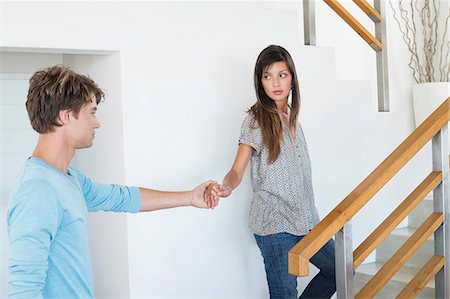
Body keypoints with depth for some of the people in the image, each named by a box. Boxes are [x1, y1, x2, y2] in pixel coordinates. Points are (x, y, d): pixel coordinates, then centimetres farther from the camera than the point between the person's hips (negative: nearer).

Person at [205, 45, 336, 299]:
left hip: (305, 220, 7)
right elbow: (238, 170, -14)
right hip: (275, 224, -7)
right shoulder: (256, 120, -9)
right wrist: (225, 188, -37)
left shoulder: (292, 116, 11)